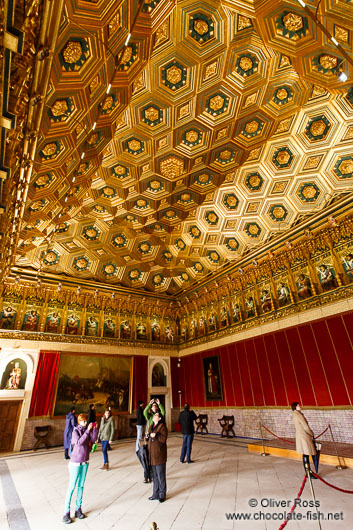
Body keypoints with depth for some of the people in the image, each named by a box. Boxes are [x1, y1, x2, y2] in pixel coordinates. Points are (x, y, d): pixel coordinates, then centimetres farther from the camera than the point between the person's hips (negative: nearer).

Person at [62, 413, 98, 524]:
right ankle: (66, 512, 14)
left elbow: (93, 439, -10)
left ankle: (78, 509, 25)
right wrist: (87, 430, -34)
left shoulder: (87, 430, -1)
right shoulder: (75, 431, -16)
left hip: (85, 462, 5)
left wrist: (94, 428, -20)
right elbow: (79, 442, -31)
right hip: (76, 462, -5)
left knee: (81, 486, 13)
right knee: (72, 487, 2)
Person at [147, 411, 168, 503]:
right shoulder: (151, 426, 12)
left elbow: (163, 438, -19)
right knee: (154, 475, 16)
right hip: (152, 455, 7)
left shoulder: (162, 427, -11)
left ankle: (162, 495, 19)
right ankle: (156, 494, 29)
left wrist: (155, 435, -25)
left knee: (161, 476, 4)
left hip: (159, 455, -7)